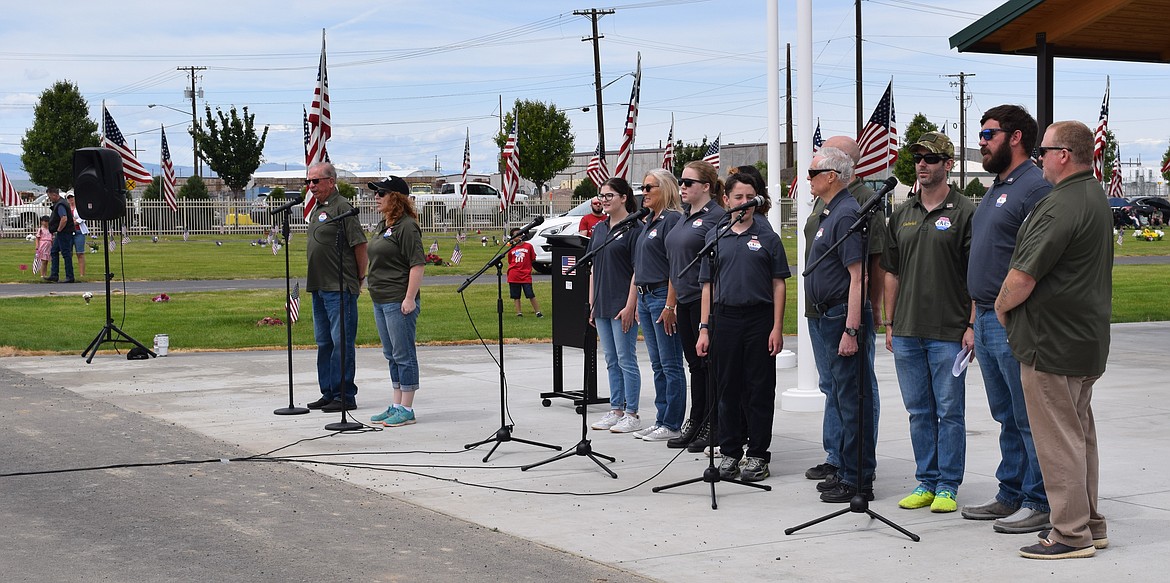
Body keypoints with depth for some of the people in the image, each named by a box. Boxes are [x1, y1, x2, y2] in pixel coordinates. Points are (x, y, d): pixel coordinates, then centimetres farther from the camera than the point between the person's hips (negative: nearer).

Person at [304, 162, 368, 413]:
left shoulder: (342, 207, -12)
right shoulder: (317, 210, 17)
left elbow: (360, 246, -14)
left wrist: (359, 279, -8)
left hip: (340, 288, -10)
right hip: (319, 288, 10)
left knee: (341, 343, -6)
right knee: (324, 343, 13)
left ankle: (345, 396, -2)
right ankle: (329, 393, 21)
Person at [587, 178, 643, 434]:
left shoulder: (634, 228, -9)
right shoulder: (599, 228, 14)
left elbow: (638, 270, -12)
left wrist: (630, 306, -17)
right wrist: (592, 304, 13)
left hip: (623, 306, -8)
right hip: (602, 306, 8)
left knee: (626, 360, -3)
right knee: (611, 361, 12)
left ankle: (631, 415, 2)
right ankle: (616, 410, 18)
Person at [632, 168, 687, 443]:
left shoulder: (672, 220, -12)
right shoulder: (649, 222, 16)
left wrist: (670, 306, -20)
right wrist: (637, 303, 18)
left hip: (663, 296, -9)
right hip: (645, 296, 9)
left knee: (670, 364, -3)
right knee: (657, 365, 13)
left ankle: (672, 425, 1)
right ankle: (661, 420, 18)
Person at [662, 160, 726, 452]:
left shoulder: (716, 217, -12)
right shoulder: (686, 218, 16)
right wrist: (673, 301, 19)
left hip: (706, 300, -9)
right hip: (685, 301, 9)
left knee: (708, 363, -2)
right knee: (695, 364, 13)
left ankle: (711, 428, 5)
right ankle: (694, 425, 19)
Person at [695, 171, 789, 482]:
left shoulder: (767, 237, 2)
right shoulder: (715, 236, 8)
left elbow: (778, 284, 1)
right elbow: (708, 284, 10)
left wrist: (777, 328, -7)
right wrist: (704, 328, 4)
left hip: (759, 319, -2)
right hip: (725, 319, 2)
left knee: (759, 390, 2)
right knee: (728, 389, 8)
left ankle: (757, 455, 10)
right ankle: (730, 452, 18)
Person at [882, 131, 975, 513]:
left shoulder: (965, 212, -4)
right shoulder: (902, 214, 12)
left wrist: (972, 325, -12)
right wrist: (889, 324, 11)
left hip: (948, 332, -5)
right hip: (906, 332, 5)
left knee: (949, 412, 1)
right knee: (919, 412, 11)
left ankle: (947, 486, 8)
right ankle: (925, 482, 19)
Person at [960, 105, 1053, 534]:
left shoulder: (1035, 187, -12)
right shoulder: (996, 189, 19)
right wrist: (976, 317, 20)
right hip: (986, 320, 10)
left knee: (1029, 419, -3)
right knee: (1007, 418, 15)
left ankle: (1039, 503, 4)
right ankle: (1011, 496, 23)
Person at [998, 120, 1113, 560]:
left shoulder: (1061, 207, -21)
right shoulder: (1095, 197, 12)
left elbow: (1022, 278, -23)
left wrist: (1001, 306, -3)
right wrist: (1010, 304, 18)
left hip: (1053, 343, -10)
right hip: (1087, 340, 10)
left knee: (1059, 438, -3)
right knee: (1080, 433, 17)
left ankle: (1071, 534, 2)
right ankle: (1090, 524, 26)